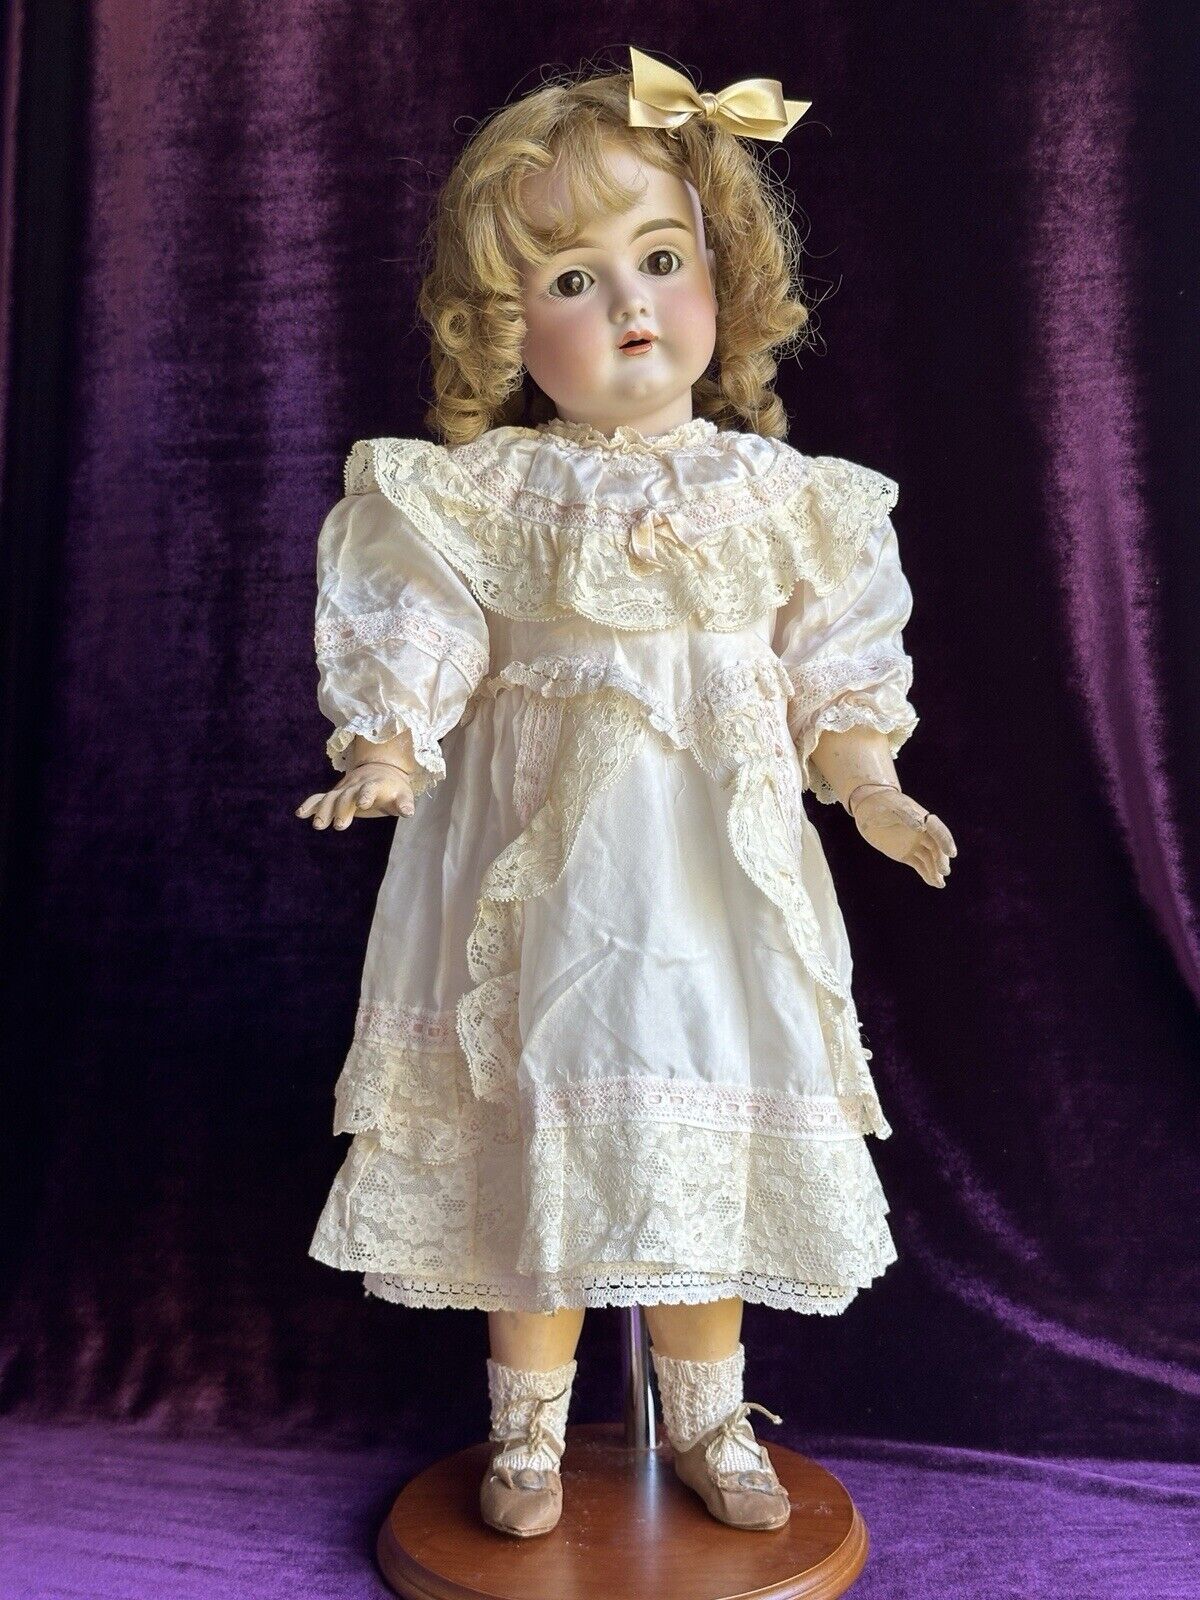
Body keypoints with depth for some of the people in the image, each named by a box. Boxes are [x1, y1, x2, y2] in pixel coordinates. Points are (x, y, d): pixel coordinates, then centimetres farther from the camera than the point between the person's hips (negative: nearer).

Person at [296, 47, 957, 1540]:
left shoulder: (784, 496, 2)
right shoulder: (478, 495, -3)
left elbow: (833, 677, 6)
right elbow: (419, 655, -4)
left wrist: (872, 789, -6)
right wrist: (383, 759, -21)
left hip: (719, 860, 2)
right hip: (536, 856, -1)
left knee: (710, 1142, 11)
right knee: (533, 1133, 7)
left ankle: (709, 1415, 35)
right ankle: (529, 1425, 30)